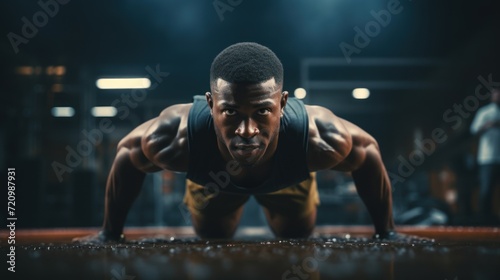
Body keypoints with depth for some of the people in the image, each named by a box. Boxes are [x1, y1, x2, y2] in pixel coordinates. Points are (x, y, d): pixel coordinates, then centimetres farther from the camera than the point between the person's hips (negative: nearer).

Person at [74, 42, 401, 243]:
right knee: (211, 236, 26)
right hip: (212, 180, 0)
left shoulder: (319, 138, -47)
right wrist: (110, 234, -7)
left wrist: (387, 233, -9)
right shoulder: (173, 137, -46)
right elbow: (127, 152, -21)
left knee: (298, 236, 25)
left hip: (290, 179, 0)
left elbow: (367, 151, -22)